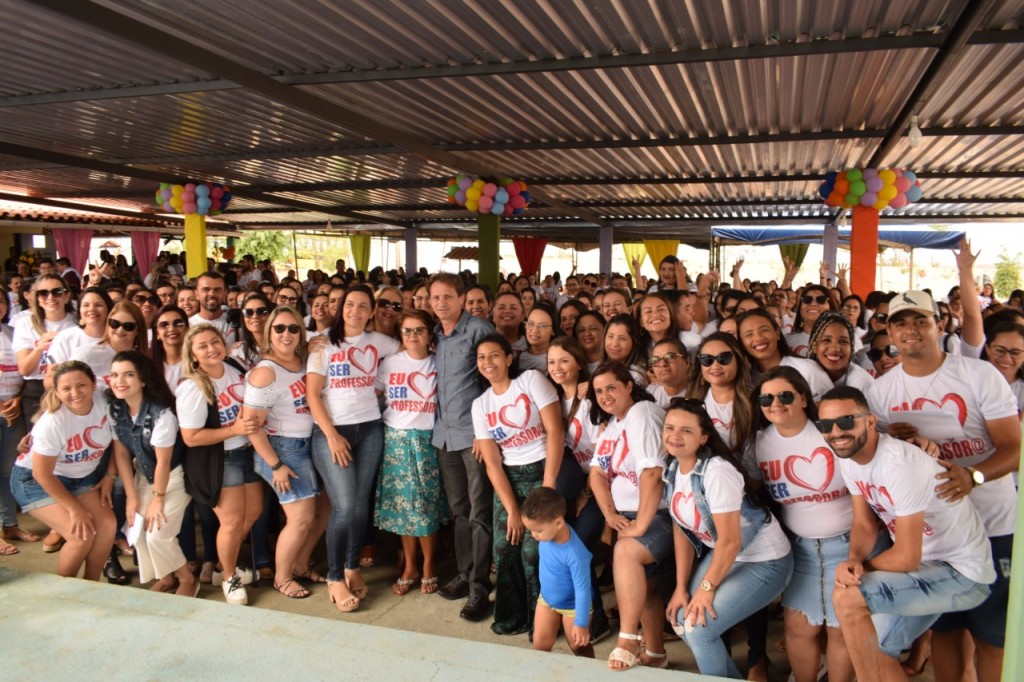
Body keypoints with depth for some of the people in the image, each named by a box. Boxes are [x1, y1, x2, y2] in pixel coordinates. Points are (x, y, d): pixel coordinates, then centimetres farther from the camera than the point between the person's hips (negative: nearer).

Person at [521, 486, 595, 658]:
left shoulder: (575, 554, -38)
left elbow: (583, 589, -28)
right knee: (540, 643, 10)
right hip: (546, 598, 6)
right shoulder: (549, 531, -21)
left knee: (579, 646, 14)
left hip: (572, 605, -5)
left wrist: (581, 623, -21)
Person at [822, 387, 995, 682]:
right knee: (874, 648, 13)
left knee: (846, 598, -21)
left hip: (962, 573, -8)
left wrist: (861, 567, -9)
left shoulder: (899, 464, -29)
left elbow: (907, 557, -25)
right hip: (926, 566, 8)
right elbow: (864, 524, 3)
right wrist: (853, 560, -17)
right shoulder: (847, 459, -3)